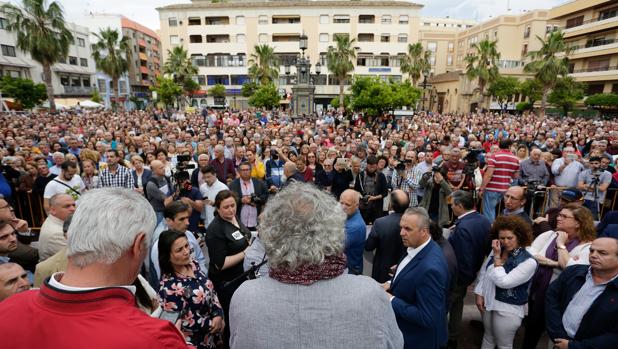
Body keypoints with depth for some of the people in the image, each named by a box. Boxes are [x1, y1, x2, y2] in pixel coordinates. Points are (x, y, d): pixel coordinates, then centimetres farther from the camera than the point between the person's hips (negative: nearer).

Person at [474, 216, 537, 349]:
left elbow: (503, 282, -25)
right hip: (488, 302, 5)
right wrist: (479, 294, 0)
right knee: (488, 337, 24)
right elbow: (483, 272, 6)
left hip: (509, 309, -5)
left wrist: (497, 257, -22)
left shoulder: (528, 261, -20)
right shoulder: (496, 251, -2)